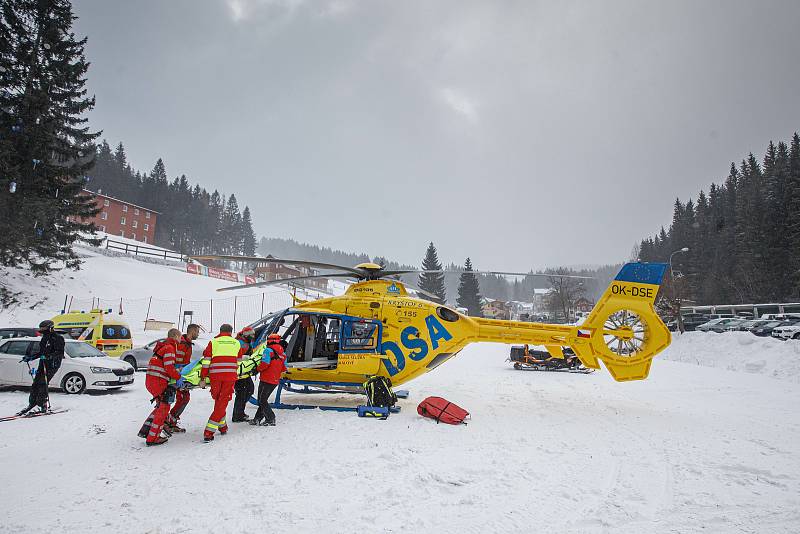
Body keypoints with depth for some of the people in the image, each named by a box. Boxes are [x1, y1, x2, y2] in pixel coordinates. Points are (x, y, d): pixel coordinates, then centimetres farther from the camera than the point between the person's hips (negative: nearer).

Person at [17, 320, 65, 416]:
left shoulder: (57, 338, -10)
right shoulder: (44, 339, 18)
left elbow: (60, 353, -18)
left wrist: (48, 356, -28)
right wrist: (30, 357, 21)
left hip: (52, 364, -9)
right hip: (43, 364, 9)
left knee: (42, 384, -14)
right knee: (35, 383, 5)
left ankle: (44, 405, -8)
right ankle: (32, 403, 15)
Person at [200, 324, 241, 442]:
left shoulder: (213, 342, 10)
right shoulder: (237, 343, 14)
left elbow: (206, 361, 3)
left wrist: (203, 378, 5)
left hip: (215, 375, 1)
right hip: (230, 376, -1)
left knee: (218, 401, 19)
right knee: (222, 403, 1)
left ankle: (222, 426, 29)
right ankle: (209, 432, -6)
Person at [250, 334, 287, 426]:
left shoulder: (268, 350, -13)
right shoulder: (283, 354, 8)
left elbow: (264, 364, -21)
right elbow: (283, 369, 8)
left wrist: (258, 369, -3)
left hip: (266, 380, -7)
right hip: (275, 381, 7)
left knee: (262, 400, 4)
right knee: (263, 399, 18)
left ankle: (270, 419, 1)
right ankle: (258, 418, 22)